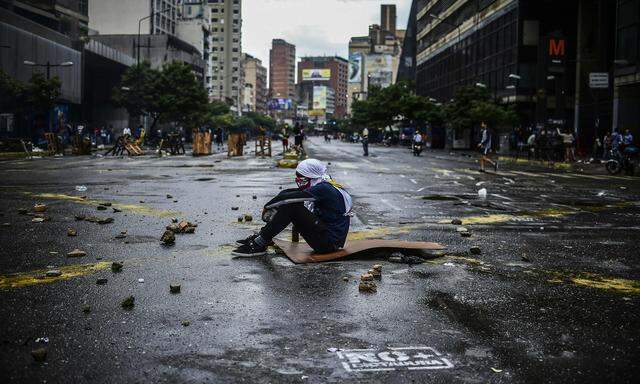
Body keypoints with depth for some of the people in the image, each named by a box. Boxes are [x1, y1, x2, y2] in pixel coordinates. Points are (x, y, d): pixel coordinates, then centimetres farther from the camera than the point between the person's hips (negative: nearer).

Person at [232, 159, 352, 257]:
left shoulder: (323, 189, -16)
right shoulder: (326, 187, 13)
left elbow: (287, 197, -19)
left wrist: (268, 206, -4)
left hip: (330, 243, -10)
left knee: (291, 207, -16)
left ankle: (258, 244, -11)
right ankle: (260, 238, 6)